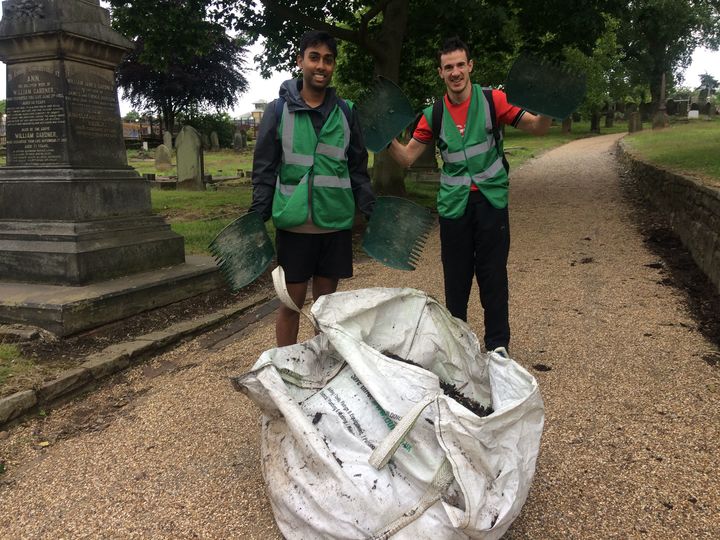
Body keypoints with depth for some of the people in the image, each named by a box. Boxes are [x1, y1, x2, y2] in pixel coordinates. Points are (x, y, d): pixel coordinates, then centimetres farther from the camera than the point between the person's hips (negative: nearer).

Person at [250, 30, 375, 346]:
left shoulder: (346, 112, 8)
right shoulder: (279, 110, 1)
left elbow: (358, 168, 11)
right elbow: (264, 170, 1)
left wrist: (371, 211, 3)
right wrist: (257, 218, -4)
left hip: (336, 223, 2)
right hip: (294, 224, -2)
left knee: (326, 301, 11)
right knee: (291, 301, 5)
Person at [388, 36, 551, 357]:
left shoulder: (492, 100, -1)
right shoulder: (433, 115, 5)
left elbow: (537, 128, -1)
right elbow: (406, 158, 5)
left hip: (491, 201, -2)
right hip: (453, 206, 2)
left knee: (493, 276, 4)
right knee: (455, 279, 9)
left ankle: (498, 346, 17)